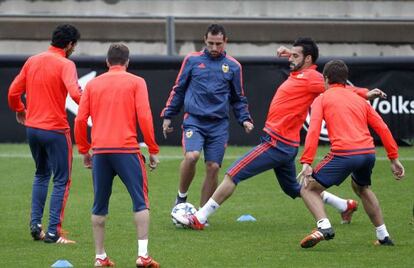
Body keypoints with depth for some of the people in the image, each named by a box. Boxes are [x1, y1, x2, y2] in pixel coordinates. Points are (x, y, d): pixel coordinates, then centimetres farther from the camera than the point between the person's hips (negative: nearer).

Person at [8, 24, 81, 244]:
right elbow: (75, 93, -27)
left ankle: (35, 223, 17)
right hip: (55, 130, -6)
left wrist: (19, 110, 27)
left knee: (41, 174, 24)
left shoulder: (32, 61, 7)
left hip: (32, 127, 6)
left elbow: (13, 92, 10)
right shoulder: (65, 65, -12)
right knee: (61, 180, 2)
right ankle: (53, 232, -3)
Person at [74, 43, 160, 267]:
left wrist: (84, 151, 17)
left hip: (99, 151, 3)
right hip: (126, 149, -3)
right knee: (140, 202, 1)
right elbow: (144, 117, -5)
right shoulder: (136, 83, 3)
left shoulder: (93, 84, 12)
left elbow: (80, 120, 7)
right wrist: (153, 150, 1)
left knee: (99, 206, 11)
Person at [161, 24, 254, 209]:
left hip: (219, 124, 2)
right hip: (194, 119, -2)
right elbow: (178, 90, 14)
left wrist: (245, 119, 3)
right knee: (191, 156, -26)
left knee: (213, 168, -4)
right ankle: (181, 196, -3)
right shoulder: (192, 60, 7)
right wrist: (168, 115, 10)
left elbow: (238, 99, 18)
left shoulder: (233, 66, 10)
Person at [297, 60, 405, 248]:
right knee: (362, 188, 34)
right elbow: (382, 128, 19)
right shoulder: (359, 100, 26)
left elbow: (313, 130, -4)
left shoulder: (322, 99, 11)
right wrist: (394, 158, 21)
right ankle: (383, 236, 30)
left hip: (344, 153, -6)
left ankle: (324, 226, -20)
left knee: (308, 189, 6)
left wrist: (306, 163, -10)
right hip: (368, 152, 6)